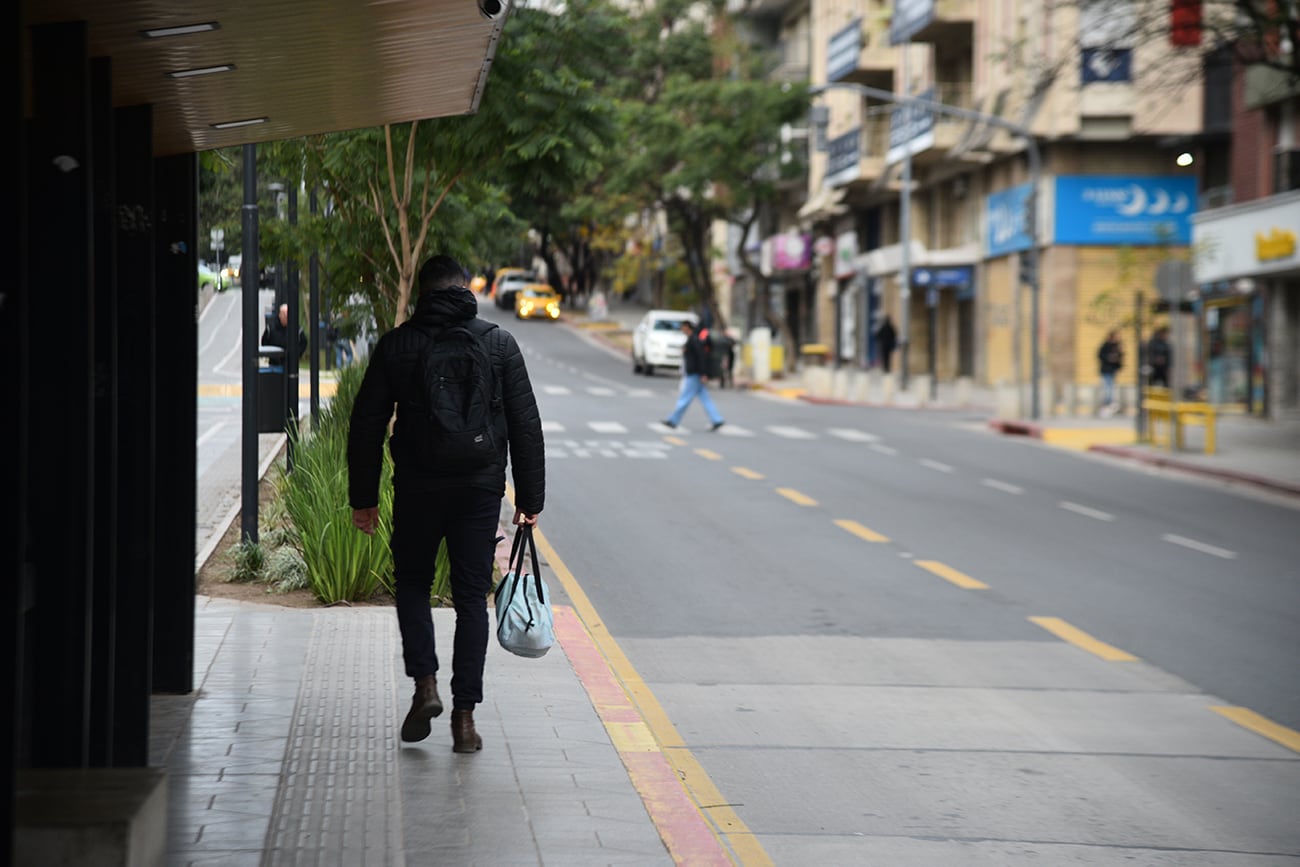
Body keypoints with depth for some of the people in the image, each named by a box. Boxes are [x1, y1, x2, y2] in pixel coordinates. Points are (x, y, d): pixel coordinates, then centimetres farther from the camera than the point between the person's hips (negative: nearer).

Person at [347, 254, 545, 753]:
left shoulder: (395, 346, 2)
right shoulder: (499, 344, 3)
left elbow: (366, 425, 2)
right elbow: (526, 426, 2)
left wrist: (363, 497, 8)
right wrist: (530, 499, 6)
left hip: (416, 488, 0)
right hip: (480, 488, 0)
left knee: (412, 584, 19)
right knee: (472, 597, 7)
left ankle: (425, 684, 1)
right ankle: (464, 715, 4)